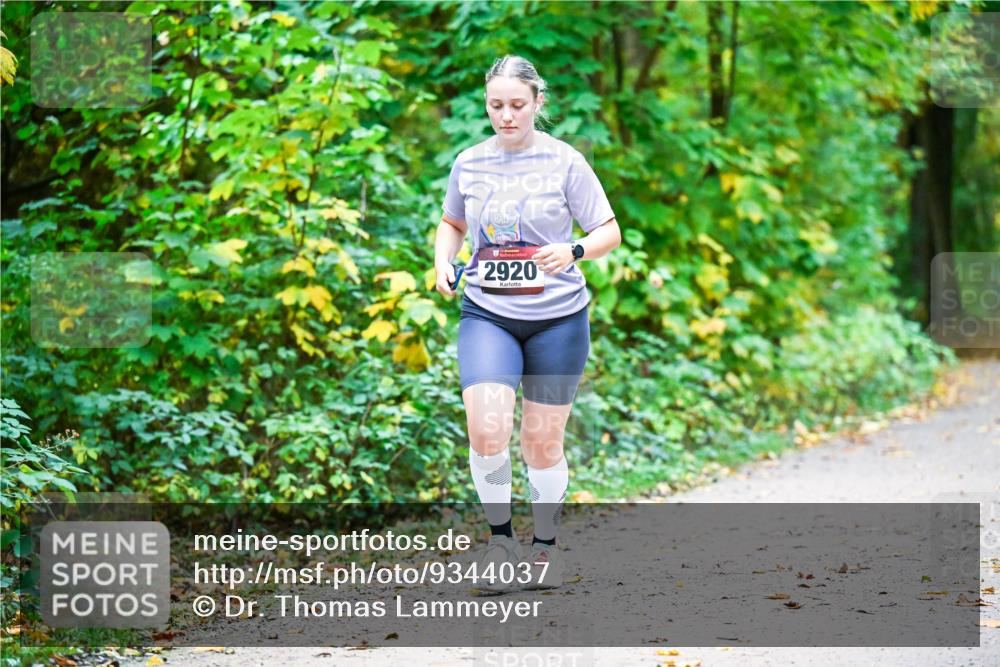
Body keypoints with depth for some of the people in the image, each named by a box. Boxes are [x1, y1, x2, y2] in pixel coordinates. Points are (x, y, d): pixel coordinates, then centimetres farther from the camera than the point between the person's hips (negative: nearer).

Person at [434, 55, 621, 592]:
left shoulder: (564, 161, -4)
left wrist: (574, 251, -22)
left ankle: (545, 547, 24)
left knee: (542, 442, 4)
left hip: (557, 318, -1)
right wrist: (443, 263, 3)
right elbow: (452, 224, 23)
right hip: (486, 313, 1)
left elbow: (609, 232, -1)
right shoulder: (469, 163, 5)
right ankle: (500, 538, -1)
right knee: (486, 429, -19)